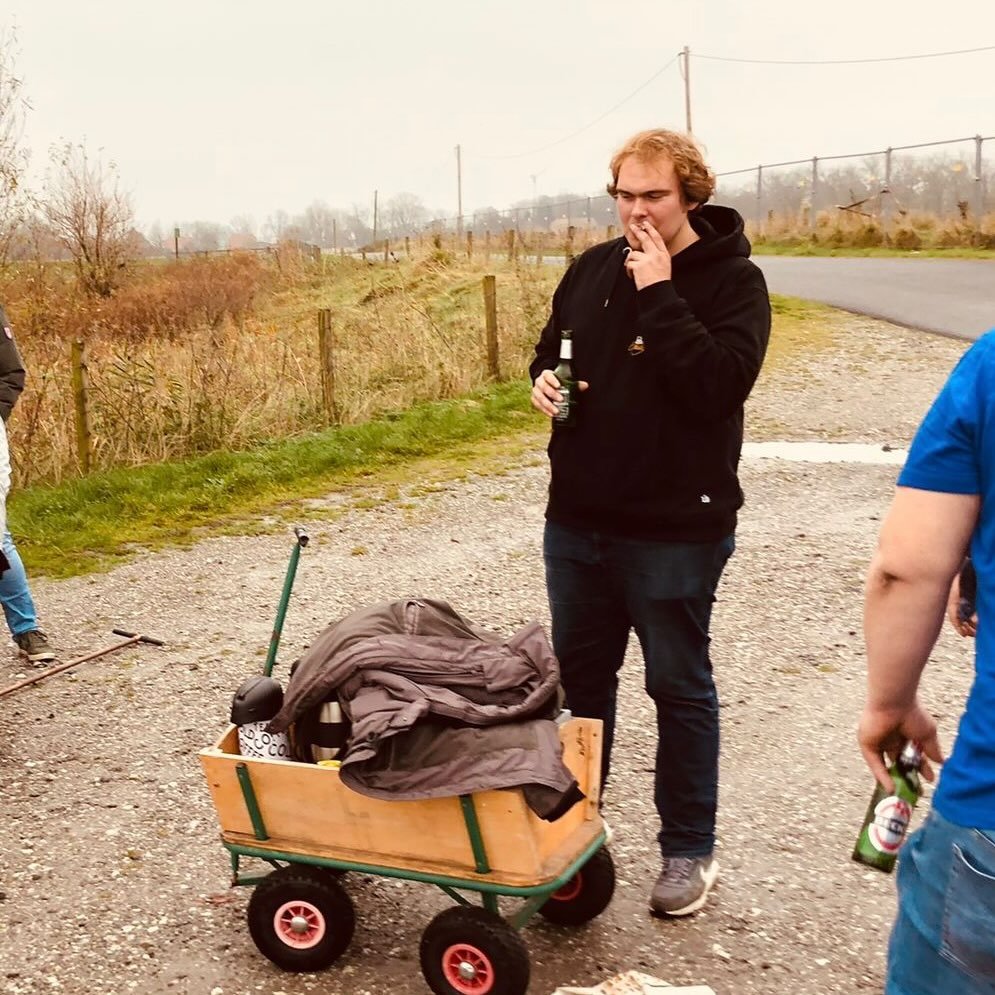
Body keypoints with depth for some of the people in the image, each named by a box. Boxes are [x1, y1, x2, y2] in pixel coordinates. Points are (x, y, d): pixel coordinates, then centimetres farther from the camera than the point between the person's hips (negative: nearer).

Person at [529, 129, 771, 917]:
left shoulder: (733, 281, -10)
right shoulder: (592, 269, 7)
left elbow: (718, 385, -24)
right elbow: (553, 346, 20)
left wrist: (659, 296, -22)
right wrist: (545, 378, -2)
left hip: (676, 529, -6)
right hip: (577, 520, 6)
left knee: (679, 688, 8)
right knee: (580, 676, 18)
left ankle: (690, 850, 25)